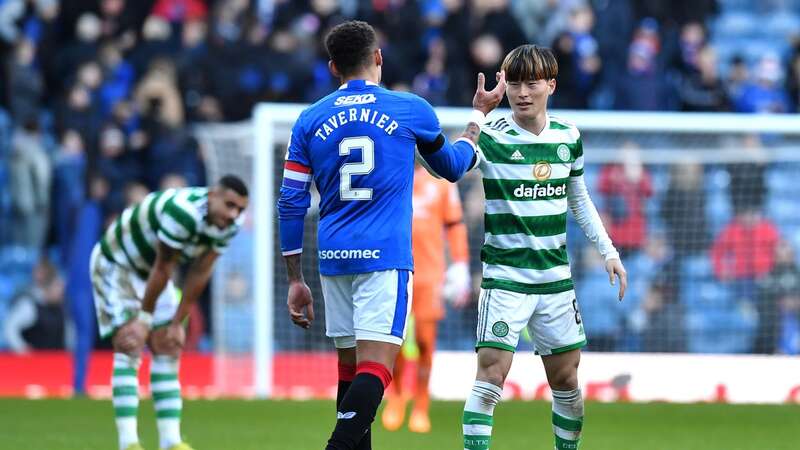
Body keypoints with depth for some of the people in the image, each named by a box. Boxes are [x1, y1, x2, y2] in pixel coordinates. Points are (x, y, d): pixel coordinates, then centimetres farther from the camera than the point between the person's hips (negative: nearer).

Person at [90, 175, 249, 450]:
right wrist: (145, 317, -19)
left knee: (168, 350, 3)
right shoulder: (184, 212, -38)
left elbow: (199, 274, -5)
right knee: (129, 348, -17)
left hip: (150, 271, 8)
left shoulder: (228, 225, -12)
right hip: (116, 265, -8)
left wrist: (177, 323, -2)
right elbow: (162, 269, -29)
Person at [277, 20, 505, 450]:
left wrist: (295, 280, 12)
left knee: (349, 368, 13)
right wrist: (479, 114, 36)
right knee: (375, 368, -11)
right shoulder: (410, 109, 1)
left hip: (333, 258, 4)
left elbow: (291, 204, 6)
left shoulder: (310, 120, 7)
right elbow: (453, 166, 20)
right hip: (385, 255, -4)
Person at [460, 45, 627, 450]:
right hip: (505, 276, -5)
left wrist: (608, 251, 13)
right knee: (491, 374, -15)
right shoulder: (491, 138, -9)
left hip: (555, 278, 5)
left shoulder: (568, 137, 6)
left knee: (565, 379, 11)